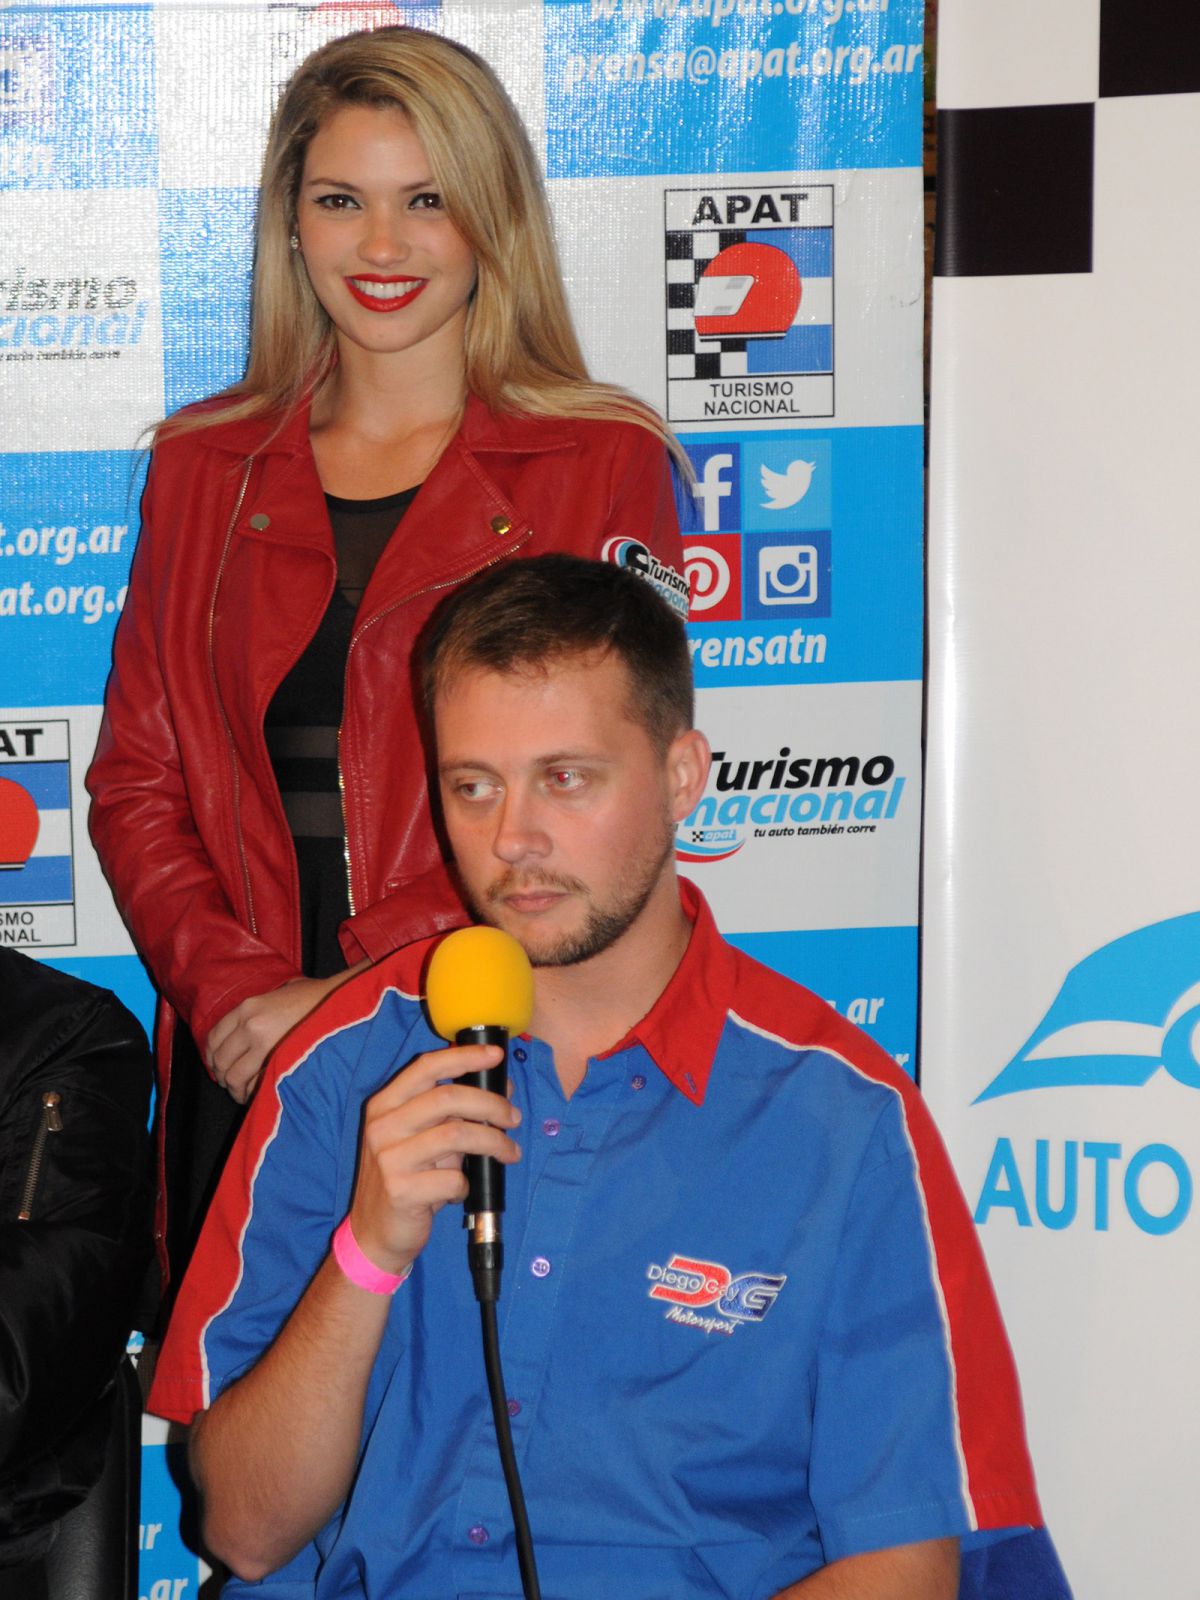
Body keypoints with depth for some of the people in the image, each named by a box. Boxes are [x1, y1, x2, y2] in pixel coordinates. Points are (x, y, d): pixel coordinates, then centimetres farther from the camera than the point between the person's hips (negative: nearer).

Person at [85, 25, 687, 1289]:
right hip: (240, 1069, 3)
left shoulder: (603, 466, 2)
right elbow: (136, 780, 11)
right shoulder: (203, 466, 13)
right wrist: (229, 985, -6)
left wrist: (356, 993, -13)